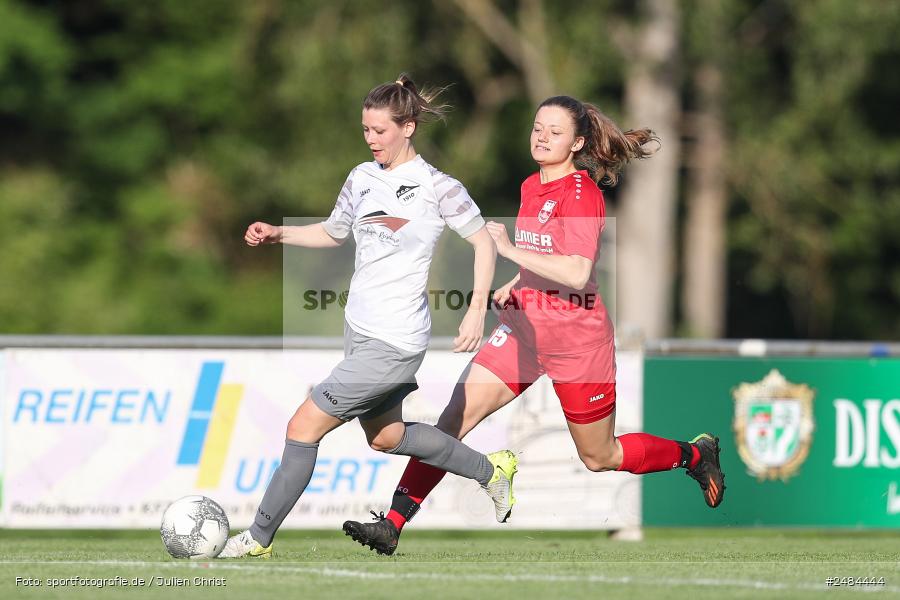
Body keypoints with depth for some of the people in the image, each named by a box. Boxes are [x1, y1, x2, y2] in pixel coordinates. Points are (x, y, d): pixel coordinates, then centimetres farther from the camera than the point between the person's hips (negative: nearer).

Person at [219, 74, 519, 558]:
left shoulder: (436, 187, -13)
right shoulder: (363, 177, 6)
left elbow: (483, 241, -5)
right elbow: (332, 232, 21)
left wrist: (477, 311, -13)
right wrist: (278, 235, 5)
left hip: (395, 343, -9)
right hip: (358, 330, 9)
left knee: (304, 426, -10)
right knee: (385, 437, 24)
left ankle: (259, 537, 0)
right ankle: (490, 470, 42)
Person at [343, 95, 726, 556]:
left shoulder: (581, 193, -16)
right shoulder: (530, 187, 9)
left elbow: (577, 273, -28)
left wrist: (510, 250, -28)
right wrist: (514, 286, 10)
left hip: (576, 339, -7)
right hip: (523, 327, 7)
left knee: (600, 458, 9)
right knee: (452, 421, -10)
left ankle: (696, 454, 35)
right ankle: (392, 526, -13)